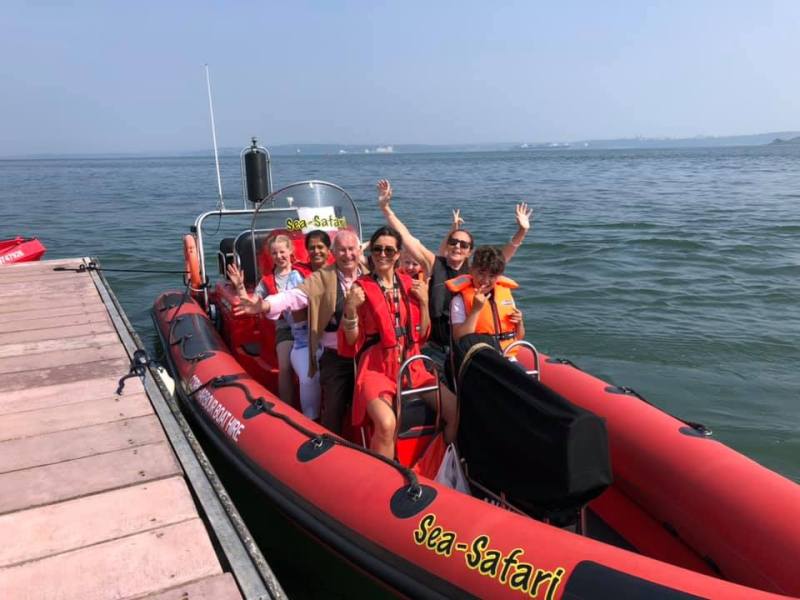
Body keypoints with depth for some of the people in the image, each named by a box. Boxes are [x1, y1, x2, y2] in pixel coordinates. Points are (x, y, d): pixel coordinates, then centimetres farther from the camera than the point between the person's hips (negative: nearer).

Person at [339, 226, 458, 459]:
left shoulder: (409, 284, 10)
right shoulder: (361, 288, -3)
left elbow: (422, 335, 13)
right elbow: (351, 341, -3)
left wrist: (424, 302, 0)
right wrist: (351, 310, -19)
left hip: (411, 366, 5)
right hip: (376, 368, -4)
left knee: (457, 412, -8)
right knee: (386, 423, -32)